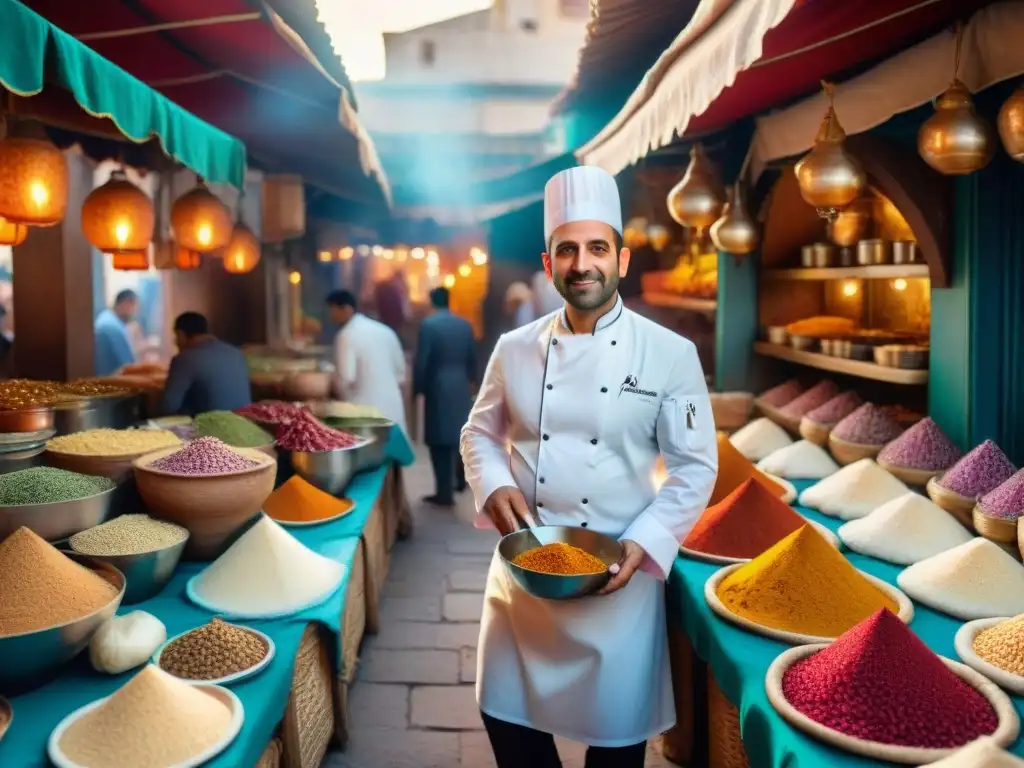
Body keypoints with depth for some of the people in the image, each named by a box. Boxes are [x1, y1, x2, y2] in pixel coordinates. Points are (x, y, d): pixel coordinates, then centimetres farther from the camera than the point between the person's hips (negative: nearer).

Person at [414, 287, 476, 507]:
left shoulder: (428, 324, -10)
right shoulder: (465, 324, 5)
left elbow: (421, 360, -11)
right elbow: (472, 358, 10)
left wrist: (417, 388, -2)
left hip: (438, 388, -5)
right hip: (461, 386, 5)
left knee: (440, 440, -2)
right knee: (459, 433, 20)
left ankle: (445, 493, 0)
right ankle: (460, 479, 32)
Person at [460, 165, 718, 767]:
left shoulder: (670, 354, -9)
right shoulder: (515, 350, 1)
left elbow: (696, 467, -6)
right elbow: (480, 434, 11)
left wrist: (642, 544, -18)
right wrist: (496, 487, -9)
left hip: (620, 571, -2)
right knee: (506, 712, 16)